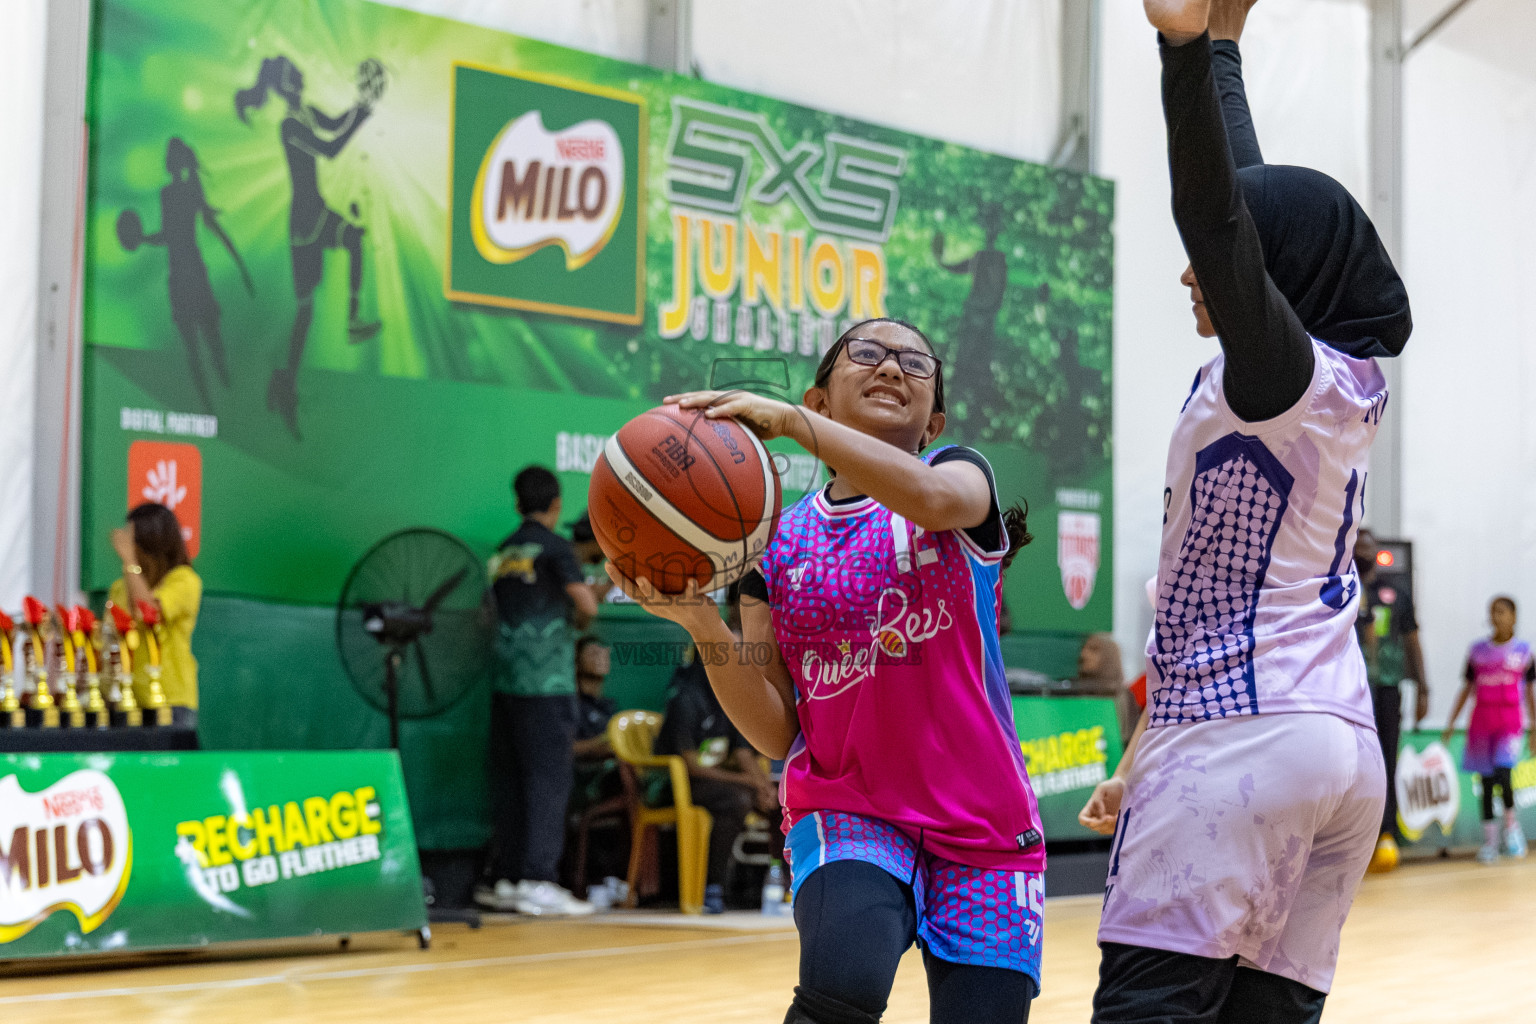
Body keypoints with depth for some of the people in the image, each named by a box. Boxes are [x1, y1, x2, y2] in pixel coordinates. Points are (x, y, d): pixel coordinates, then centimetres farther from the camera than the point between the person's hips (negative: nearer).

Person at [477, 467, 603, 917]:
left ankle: (506, 878, 11)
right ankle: (538, 880, -10)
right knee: (549, 780, -6)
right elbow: (587, 605, -13)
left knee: (509, 782, 8)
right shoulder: (553, 546, -5)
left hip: (507, 680, 7)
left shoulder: (504, 551, 15)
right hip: (547, 681, -7)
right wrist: (577, 619, 10)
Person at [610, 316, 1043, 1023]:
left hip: (982, 831, 1)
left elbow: (935, 497, -24)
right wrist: (702, 624, -14)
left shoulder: (960, 471, 5)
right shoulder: (778, 543, 9)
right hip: (846, 812, -1)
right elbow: (777, 734, 1)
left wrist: (791, 421, -28)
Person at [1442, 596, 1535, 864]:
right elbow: (1467, 689, 12)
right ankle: (1489, 839, 11)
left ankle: (1511, 822, 5)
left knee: (1502, 774, -20)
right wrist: (1450, 724, 8)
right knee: (1486, 781, 3)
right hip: (1481, 722, 2)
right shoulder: (1478, 650, 8)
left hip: (1510, 723, -2)